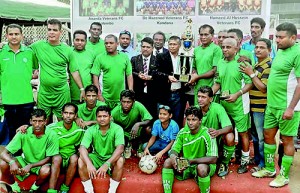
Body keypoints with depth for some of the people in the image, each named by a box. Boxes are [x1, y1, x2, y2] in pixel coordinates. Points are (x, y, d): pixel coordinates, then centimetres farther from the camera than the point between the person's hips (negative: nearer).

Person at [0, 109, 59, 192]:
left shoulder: (51, 135, -22)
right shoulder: (23, 133, -19)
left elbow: (49, 158, -15)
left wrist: (30, 166, -29)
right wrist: (12, 162, -41)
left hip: (42, 164, -2)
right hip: (25, 161, 2)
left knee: (46, 171, -35)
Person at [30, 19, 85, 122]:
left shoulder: (67, 50, 0)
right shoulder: (38, 45, 1)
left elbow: (74, 71, 2)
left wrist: (82, 89, 0)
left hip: (62, 93, -1)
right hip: (44, 92, 1)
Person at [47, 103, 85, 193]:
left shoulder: (79, 129, -4)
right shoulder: (53, 127, -7)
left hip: (71, 160, 1)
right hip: (57, 158, -1)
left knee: (74, 158, -30)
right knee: (57, 158, -32)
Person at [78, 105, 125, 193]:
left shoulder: (117, 129, -17)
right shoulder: (91, 130, -12)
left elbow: (120, 148, -30)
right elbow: (82, 148, -23)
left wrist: (107, 164, -43)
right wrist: (89, 164, -42)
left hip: (111, 159, -2)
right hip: (96, 158, 2)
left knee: (120, 160, -34)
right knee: (81, 160, -25)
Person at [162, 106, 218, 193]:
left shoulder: (207, 134, -19)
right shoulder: (183, 132, -4)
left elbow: (213, 159, -25)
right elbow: (174, 149, 0)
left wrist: (191, 161, -33)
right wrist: (173, 157, -26)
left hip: (204, 165, -4)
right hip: (186, 166, 5)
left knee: (201, 167, -37)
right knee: (168, 162, -16)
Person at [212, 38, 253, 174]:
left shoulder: (241, 63, -10)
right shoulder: (220, 63, 7)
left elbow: (250, 83, -11)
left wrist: (237, 94, -22)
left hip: (239, 105, -5)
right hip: (224, 104, 6)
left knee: (243, 133, 4)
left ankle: (245, 161, 18)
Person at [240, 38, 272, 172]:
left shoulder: (269, 66, -14)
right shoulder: (257, 65, 14)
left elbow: (263, 88, -20)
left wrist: (251, 73, -18)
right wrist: (247, 70, 8)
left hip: (261, 107, -9)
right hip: (254, 106, 9)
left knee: (261, 137, 1)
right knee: (255, 135, 19)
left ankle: (263, 164, 13)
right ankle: (257, 159, 33)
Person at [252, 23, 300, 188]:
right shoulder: (280, 51, 10)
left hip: (287, 106, -8)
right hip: (272, 104, 8)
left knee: (287, 140, 5)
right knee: (268, 135, 15)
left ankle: (284, 176, 20)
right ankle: (269, 169, 32)